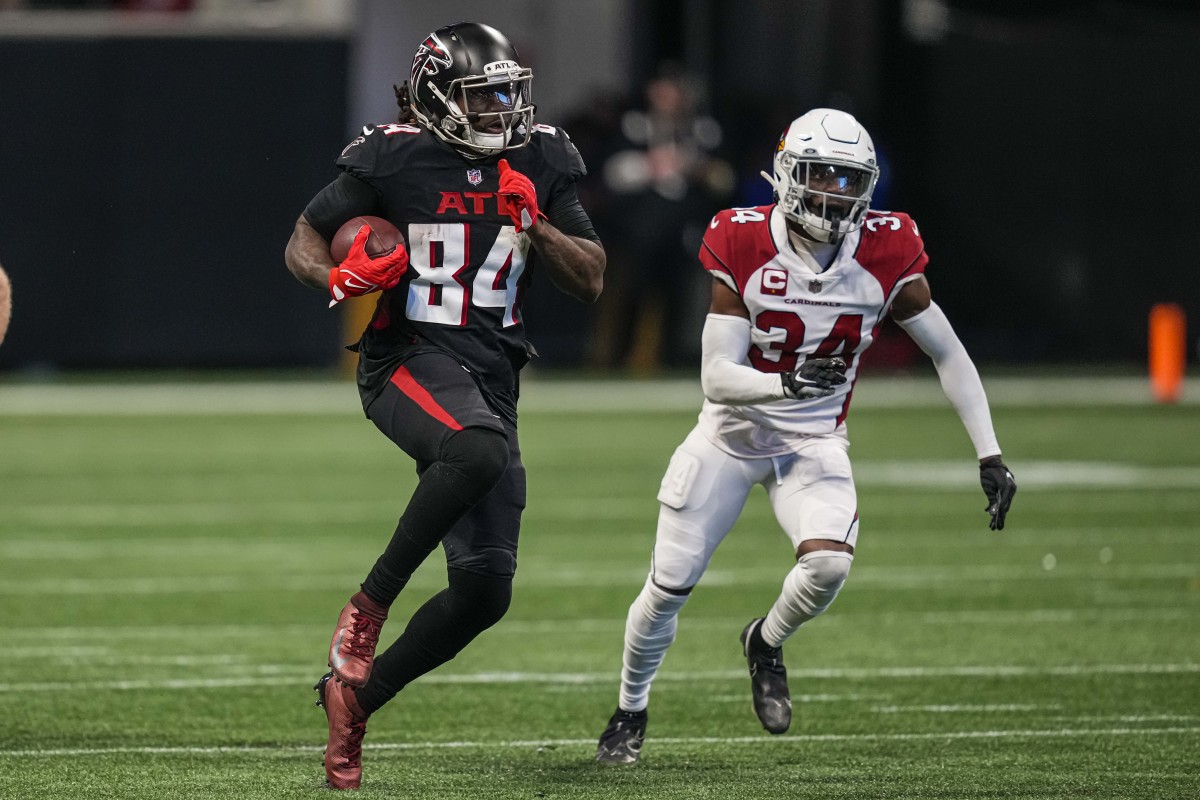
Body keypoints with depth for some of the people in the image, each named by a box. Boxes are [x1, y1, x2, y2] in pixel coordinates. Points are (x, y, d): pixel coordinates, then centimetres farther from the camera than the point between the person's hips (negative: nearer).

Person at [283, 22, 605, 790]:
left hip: (491, 377, 5)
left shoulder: (541, 164, 8)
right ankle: (367, 608, -25)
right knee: (479, 451, -40)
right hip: (409, 359, -5)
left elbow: (592, 282, 9)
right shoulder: (393, 158, -4)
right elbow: (303, 243, 5)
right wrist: (340, 277, -17)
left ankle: (355, 696, 18)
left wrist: (532, 224, -8)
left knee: (485, 593, 0)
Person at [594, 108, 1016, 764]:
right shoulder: (745, 249, -19)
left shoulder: (885, 256, -14)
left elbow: (949, 356, -3)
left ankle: (766, 643, 9)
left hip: (814, 441, 1)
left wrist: (989, 457, -7)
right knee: (670, 585, 1)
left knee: (828, 564, -25)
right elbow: (717, 377, -21)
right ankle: (630, 710, 29)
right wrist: (787, 383, -40)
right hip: (733, 434, -1)